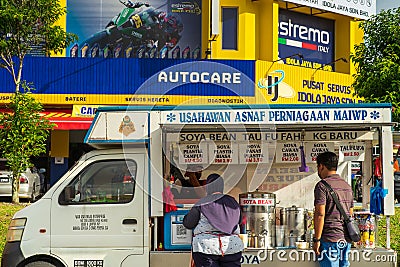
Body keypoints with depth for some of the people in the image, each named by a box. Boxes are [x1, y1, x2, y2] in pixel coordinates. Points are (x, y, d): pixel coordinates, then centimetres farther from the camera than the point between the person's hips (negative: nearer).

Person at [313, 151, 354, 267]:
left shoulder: (322, 186, -8)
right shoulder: (347, 186, 17)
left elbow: (320, 214, -15)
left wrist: (316, 240, -12)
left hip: (330, 238, -7)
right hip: (346, 239, 7)